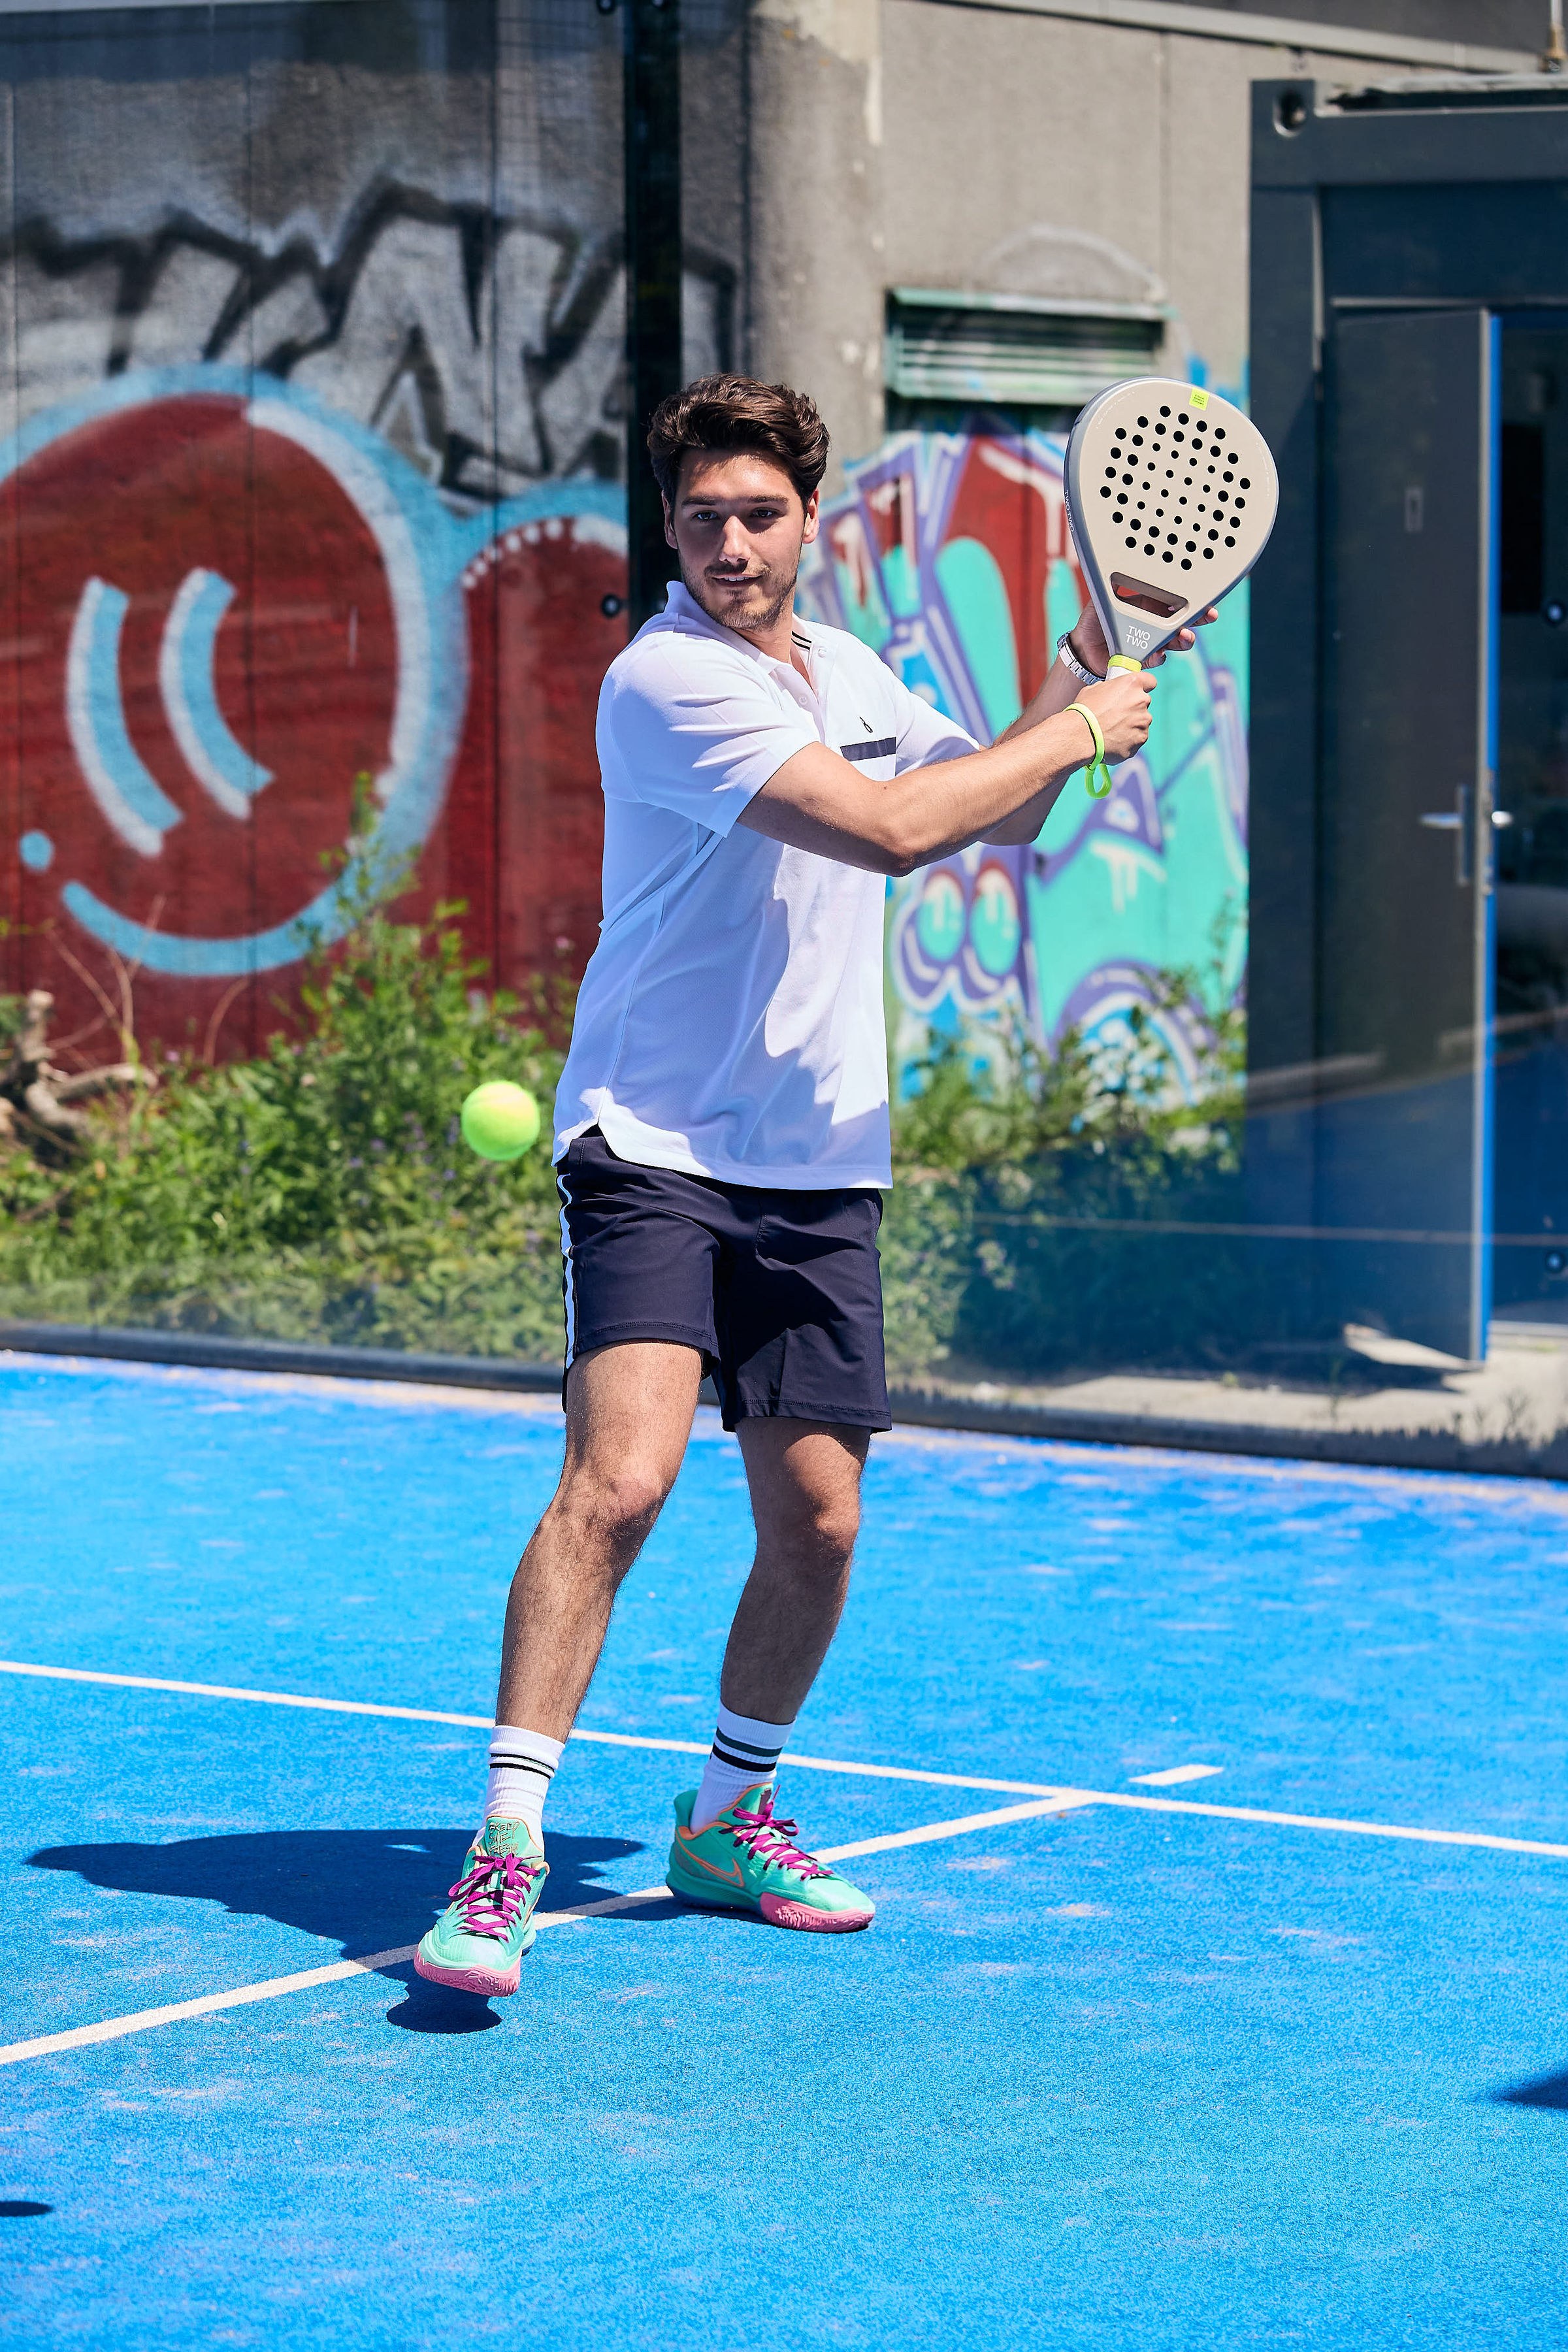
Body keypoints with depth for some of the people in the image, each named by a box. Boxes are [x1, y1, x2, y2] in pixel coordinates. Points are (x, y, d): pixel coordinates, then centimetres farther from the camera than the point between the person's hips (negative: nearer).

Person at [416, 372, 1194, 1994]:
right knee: (619, 1479, -22)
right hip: (652, 1148, -7)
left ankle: (728, 1819, 26)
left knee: (816, 1522, 5)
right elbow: (892, 830, -23)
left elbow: (997, 813, 25)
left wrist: (1082, 669, 8)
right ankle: (505, 1854, -16)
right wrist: (1081, 729, -12)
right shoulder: (667, 680, -15)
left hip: (822, 1171, 7)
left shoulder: (851, 672, 12)